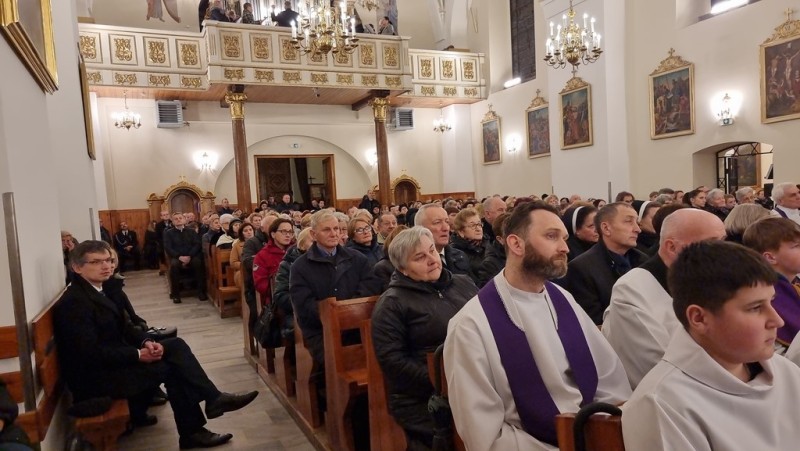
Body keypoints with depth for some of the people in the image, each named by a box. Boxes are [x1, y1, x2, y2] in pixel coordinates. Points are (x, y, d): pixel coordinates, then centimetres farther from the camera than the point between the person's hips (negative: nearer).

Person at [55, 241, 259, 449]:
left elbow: (122, 326, 11)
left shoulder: (95, 289, 9)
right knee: (172, 366, -13)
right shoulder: (74, 302, -21)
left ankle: (213, 399, -5)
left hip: (109, 360, 9)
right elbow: (91, 353, -27)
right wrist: (138, 355, -21)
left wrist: (146, 342, -8)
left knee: (176, 345, -5)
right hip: (94, 377, -9)